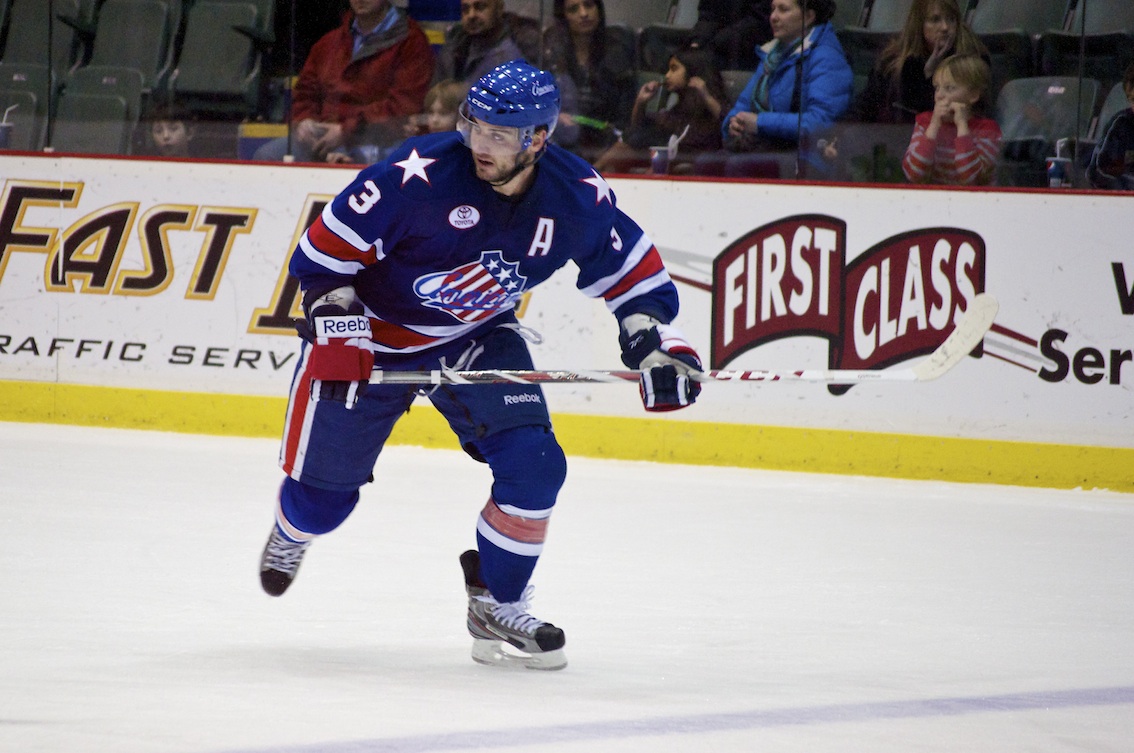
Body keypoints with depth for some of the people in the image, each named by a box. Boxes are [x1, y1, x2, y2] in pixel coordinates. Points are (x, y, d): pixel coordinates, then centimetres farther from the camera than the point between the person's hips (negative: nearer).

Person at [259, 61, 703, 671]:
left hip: (479, 339, 3)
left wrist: (655, 339, -11)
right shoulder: (418, 175, -30)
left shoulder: (576, 197, -17)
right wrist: (337, 328, -28)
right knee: (324, 490, 4)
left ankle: (496, 605, 5)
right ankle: (294, 529, 44)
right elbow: (326, 249, -21)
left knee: (533, 465, -16)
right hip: (374, 334, -3)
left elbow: (631, 269, 1)